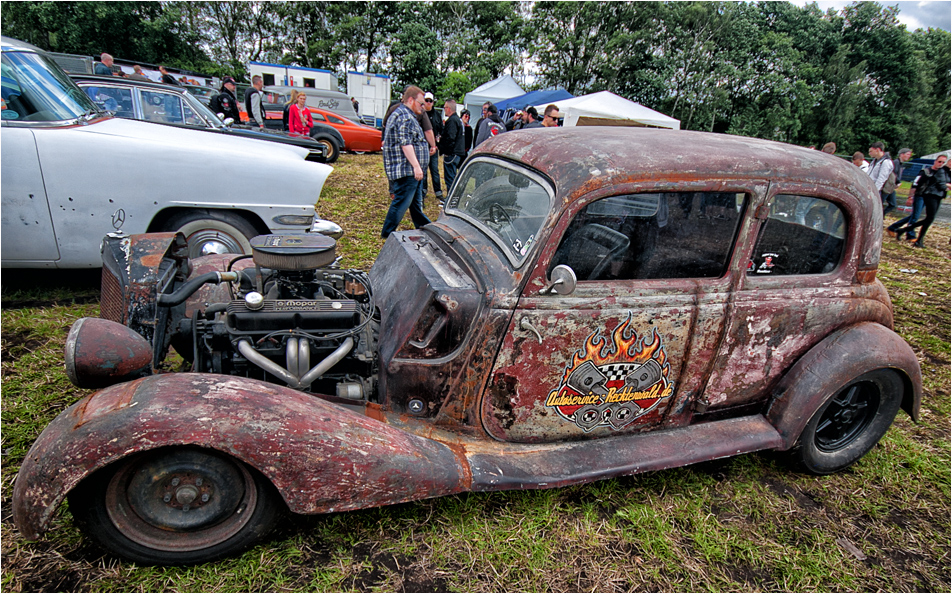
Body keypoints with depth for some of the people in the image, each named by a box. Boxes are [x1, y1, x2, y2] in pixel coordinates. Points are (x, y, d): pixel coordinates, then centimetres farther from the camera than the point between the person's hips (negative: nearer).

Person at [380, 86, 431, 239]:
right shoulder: (405, 116, -15)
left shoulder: (399, 113, 20)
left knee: (415, 200, 19)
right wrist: (416, 166, -28)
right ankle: (387, 234, 0)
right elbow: (405, 144, -24)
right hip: (405, 170, -11)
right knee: (401, 201, -7)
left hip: (408, 170, 11)